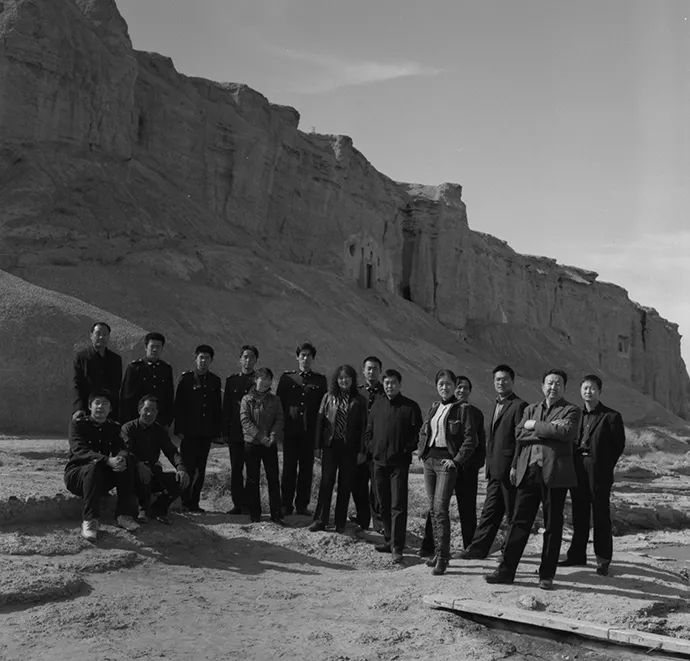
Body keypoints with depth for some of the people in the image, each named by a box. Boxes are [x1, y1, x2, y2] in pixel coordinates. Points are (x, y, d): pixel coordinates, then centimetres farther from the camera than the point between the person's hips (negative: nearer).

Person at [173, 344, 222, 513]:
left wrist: (217, 431, 7)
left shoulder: (215, 381, 12)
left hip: (207, 432, 4)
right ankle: (186, 501, 3)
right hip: (189, 431, -4)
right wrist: (179, 429, -9)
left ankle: (194, 502, 12)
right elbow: (178, 405, -2)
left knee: (201, 469, 6)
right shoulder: (186, 379, 1)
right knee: (188, 467, -5)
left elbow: (218, 408, 13)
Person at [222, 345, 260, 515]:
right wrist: (225, 431, 2)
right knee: (236, 469, 4)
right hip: (235, 432, 2)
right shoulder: (231, 380, 11)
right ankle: (238, 504, 10)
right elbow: (226, 407, 9)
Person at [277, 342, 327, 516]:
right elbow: (279, 402, 8)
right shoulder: (287, 377, 8)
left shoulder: (320, 380, 9)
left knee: (307, 469, 4)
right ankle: (286, 504, 10)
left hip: (310, 431, 1)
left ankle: (302, 505, 13)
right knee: (289, 468, 2)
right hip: (290, 430, 0)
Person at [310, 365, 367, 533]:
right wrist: (317, 446, 2)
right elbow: (319, 421, 7)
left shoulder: (359, 401, 5)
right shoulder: (328, 397, 7)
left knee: (345, 485, 4)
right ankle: (320, 520, 3)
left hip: (350, 447, 0)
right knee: (326, 482, -3)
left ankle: (340, 522, 13)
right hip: (330, 445, 0)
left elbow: (363, 426, 2)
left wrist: (362, 450, -4)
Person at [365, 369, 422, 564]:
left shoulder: (410, 406, -2)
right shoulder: (377, 405, 12)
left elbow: (418, 432, -3)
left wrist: (407, 449, -10)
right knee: (384, 505, 12)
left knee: (398, 506, -7)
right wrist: (371, 448, 6)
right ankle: (389, 541, 23)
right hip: (379, 461, 5)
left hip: (399, 462, -5)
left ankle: (397, 548, -7)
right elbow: (368, 430, 19)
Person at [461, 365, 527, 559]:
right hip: (495, 470, 8)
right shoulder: (498, 405, 18)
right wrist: (489, 466, 17)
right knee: (490, 511, 10)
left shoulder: (519, 406, -9)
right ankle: (478, 548, 12)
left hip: (509, 470, -8)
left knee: (513, 514, 3)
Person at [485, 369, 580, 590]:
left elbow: (565, 432, -15)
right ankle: (506, 570, 9)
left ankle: (547, 575, 12)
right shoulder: (531, 409, 19)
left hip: (554, 473, -3)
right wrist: (547, 429, -7)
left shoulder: (571, 411, 5)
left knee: (552, 526, 3)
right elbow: (519, 435, 4)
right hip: (528, 471, 3)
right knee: (519, 521, 4)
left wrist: (535, 426, -7)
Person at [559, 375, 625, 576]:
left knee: (601, 517, 1)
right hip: (577, 471, 5)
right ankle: (577, 555, 20)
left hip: (599, 473, -4)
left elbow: (619, 445, -1)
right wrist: (572, 466, 5)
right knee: (579, 516, 11)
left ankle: (603, 560, 8)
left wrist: (605, 467, -2)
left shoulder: (611, 416, -2)